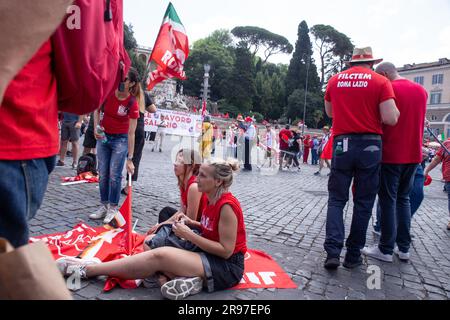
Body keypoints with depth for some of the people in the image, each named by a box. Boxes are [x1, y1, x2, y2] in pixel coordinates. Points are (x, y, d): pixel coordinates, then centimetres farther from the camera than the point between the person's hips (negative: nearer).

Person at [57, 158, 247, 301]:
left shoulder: (227, 206, -22)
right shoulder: (213, 199, 4)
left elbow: (226, 251, -22)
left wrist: (189, 235, -20)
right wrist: (191, 223, -2)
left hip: (228, 266, -9)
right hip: (211, 257, 9)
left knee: (159, 256, -23)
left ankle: (88, 270, -14)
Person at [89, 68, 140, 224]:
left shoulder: (132, 104, -20)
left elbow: (131, 133, -18)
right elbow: (97, 109, 9)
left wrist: (130, 159, -19)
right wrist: (96, 127, -9)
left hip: (121, 139, -4)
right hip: (103, 136, 4)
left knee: (114, 174, -6)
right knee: (103, 174, 7)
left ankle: (113, 208, 8)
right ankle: (104, 206, 19)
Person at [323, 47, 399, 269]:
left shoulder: (335, 81, 9)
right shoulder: (380, 82, -1)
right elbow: (391, 119, -8)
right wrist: (396, 110, 13)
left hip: (342, 144, 2)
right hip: (370, 145, -1)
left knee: (336, 199, 8)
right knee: (363, 202, 9)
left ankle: (333, 252, -5)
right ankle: (353, 255, 16)